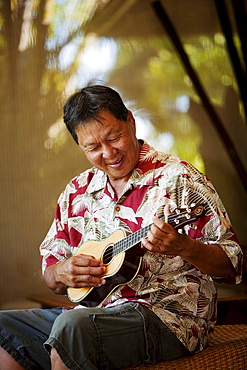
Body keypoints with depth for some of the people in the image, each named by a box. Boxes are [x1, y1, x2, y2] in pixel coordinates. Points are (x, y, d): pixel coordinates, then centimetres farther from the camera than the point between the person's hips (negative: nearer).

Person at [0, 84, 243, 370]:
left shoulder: (177, 178, -4)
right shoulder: (76, 192, 13)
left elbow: (231, 265, -8)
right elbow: (50, 274, 18)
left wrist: (183, 246, -27)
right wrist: (61, 273, -6)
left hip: (165, 316, -6)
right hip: (89, 310, 6)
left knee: (71, 325, -33)